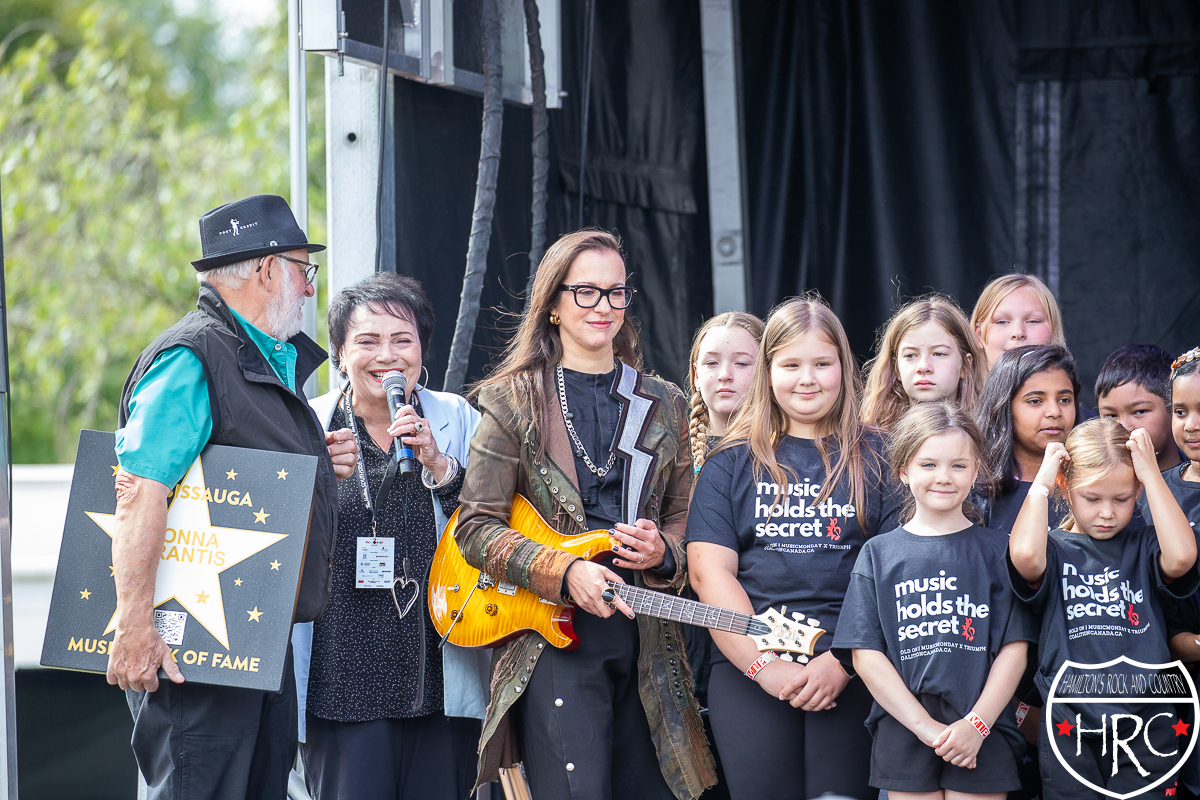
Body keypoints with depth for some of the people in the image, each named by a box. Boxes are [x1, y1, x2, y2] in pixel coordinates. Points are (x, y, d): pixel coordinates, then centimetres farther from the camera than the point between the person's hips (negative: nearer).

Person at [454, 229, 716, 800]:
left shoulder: (663, 405, 15)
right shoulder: (514, 400, 2)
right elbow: (475, 527, -3)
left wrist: (663, 551, -4)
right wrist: (565, 572, -16)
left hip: (647, 642, 4)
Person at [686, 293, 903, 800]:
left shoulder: (877, 458, 10)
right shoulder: (732, 464, 14)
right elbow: (710, 572, 4)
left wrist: (842, 661, -10)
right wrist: (764, 665, -8)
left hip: (852, 670, -1)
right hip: (746, 667, 1)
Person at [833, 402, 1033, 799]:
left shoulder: (997, 552, 6)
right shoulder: (878, 554, 7)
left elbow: (1014, 648, 2)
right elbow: (866, 655, 0)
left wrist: (977, 723, -11)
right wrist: (927, 727, -9)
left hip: (985, 734, 0)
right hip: (903, 733, 1)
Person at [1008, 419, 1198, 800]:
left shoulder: (1144, 546, 5)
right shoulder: (1056, 550, 1)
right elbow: (1024, 554, -23)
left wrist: (1151, 472, -11)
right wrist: (1041, 482, -9)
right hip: (1069, 722, 0)